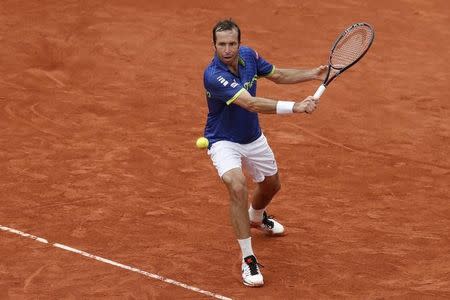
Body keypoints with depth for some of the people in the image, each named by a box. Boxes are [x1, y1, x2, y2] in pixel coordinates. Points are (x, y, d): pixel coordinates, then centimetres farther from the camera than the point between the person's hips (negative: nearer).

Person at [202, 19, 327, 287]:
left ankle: (257, 217, 62)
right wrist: (296, 107, -49)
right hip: (224, 141, -7)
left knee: (272, 184, 26)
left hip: (253, 138, 7)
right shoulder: (214, 75, -35)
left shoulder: (248, 55, -13)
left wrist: (313, 74, -5)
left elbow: (278, 75, 6)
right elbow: (251, 103, -43)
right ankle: (248, 259, -21)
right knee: (238, 187, -32)